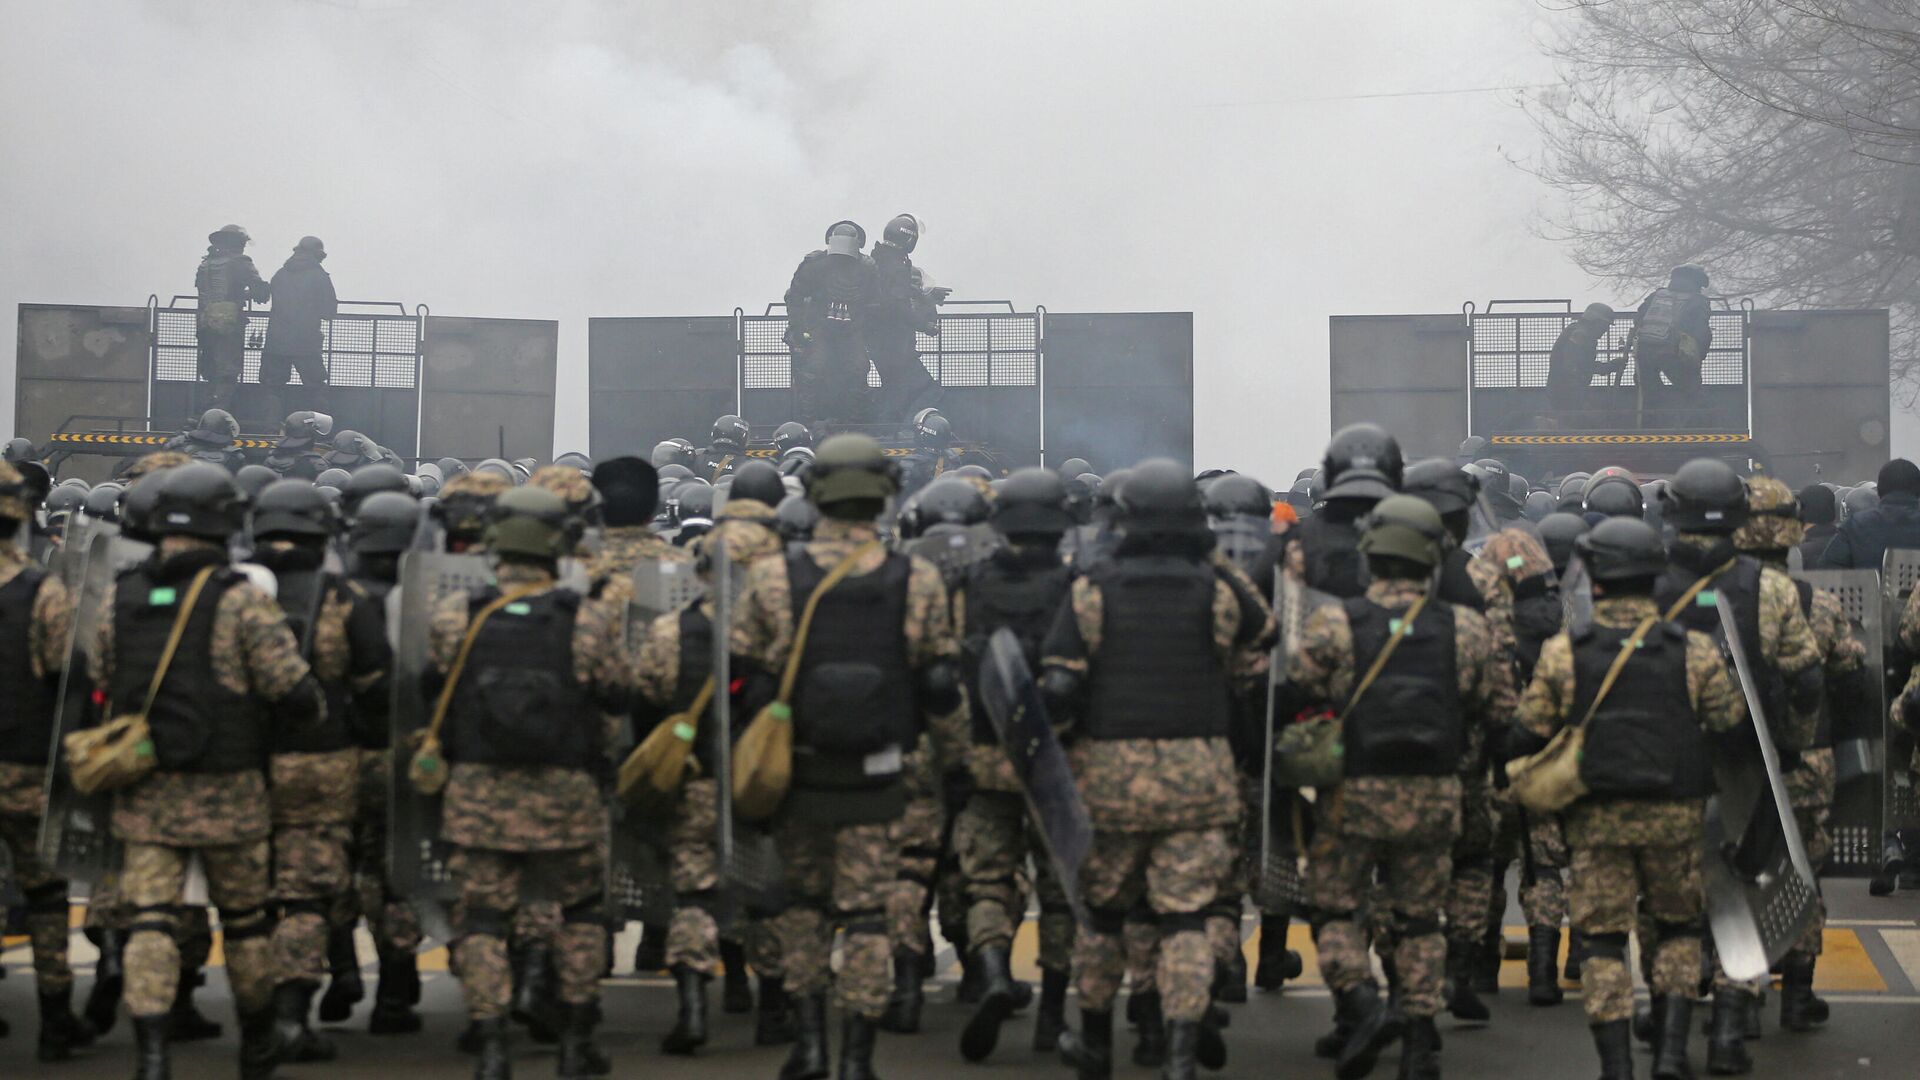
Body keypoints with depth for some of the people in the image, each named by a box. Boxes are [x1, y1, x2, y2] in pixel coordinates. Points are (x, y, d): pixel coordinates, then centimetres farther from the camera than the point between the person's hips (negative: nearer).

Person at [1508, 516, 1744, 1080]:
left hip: (1597, 818, -1)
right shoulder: (1693, 650, -5)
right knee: (1678, 927, 18)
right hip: (1675, 816, 1)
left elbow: (1527, 736, -2)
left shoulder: (1563, 653, -6)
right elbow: (1732, 723, -1)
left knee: (1603, 938, 7)